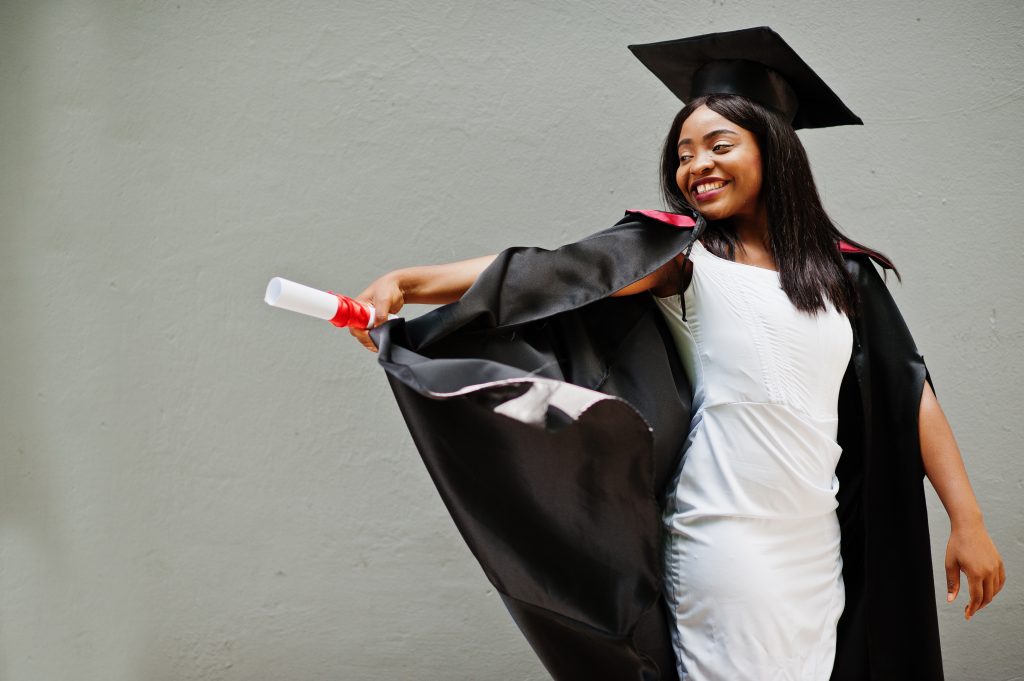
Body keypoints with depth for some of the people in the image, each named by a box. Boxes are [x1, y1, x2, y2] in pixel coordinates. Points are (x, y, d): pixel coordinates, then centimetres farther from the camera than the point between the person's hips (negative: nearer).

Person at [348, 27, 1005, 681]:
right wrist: (407, 281, -28)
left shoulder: (842, 268, 10)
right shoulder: (684, 254, -2)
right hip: (728, 548, -4)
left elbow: (909, 390, 10)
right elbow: (556, 270, -16)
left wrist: (968, 519, 4)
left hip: (823, 550, 4)